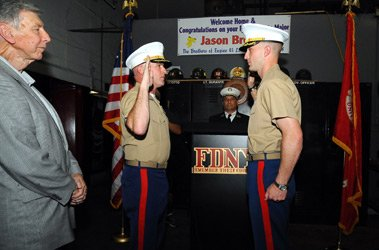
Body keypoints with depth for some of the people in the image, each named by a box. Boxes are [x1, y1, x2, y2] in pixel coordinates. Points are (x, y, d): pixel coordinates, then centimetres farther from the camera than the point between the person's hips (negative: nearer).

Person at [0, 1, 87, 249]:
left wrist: (74, 171, 2)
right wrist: (70, 189, -11)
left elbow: (55, 137, 15)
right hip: (29, 223, -9)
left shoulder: (23, 83, 11)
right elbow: (27, 164, -26)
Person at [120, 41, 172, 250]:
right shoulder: (134, 96, -15)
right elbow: (138, 128, -37)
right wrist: (144, 86, -33)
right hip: (143, 175, -10)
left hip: (156, 175, 10)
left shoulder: (152, 99, 18)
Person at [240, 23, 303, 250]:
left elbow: (294, 136, -26)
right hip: (266, 168, 10)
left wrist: (280, 183, -23)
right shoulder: (272, 81, 17)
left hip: (268, 170, -10)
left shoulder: (273, 84, -16)